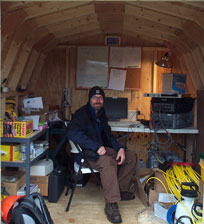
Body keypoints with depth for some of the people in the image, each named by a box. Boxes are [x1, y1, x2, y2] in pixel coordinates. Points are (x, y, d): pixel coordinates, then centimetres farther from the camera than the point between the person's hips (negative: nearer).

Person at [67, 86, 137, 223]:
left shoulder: (101, 115, 16)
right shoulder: (81, 114, -10)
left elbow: (108, 135, 19)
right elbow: (73, 133, -26)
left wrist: (120, 148, -1)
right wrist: (96, 147, -29)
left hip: (103, 149, 9)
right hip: (88, 152, -9)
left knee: (131, 156, 1)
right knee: (108, 163, -37)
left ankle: (121, 190, 6)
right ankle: (111, 204, -30)